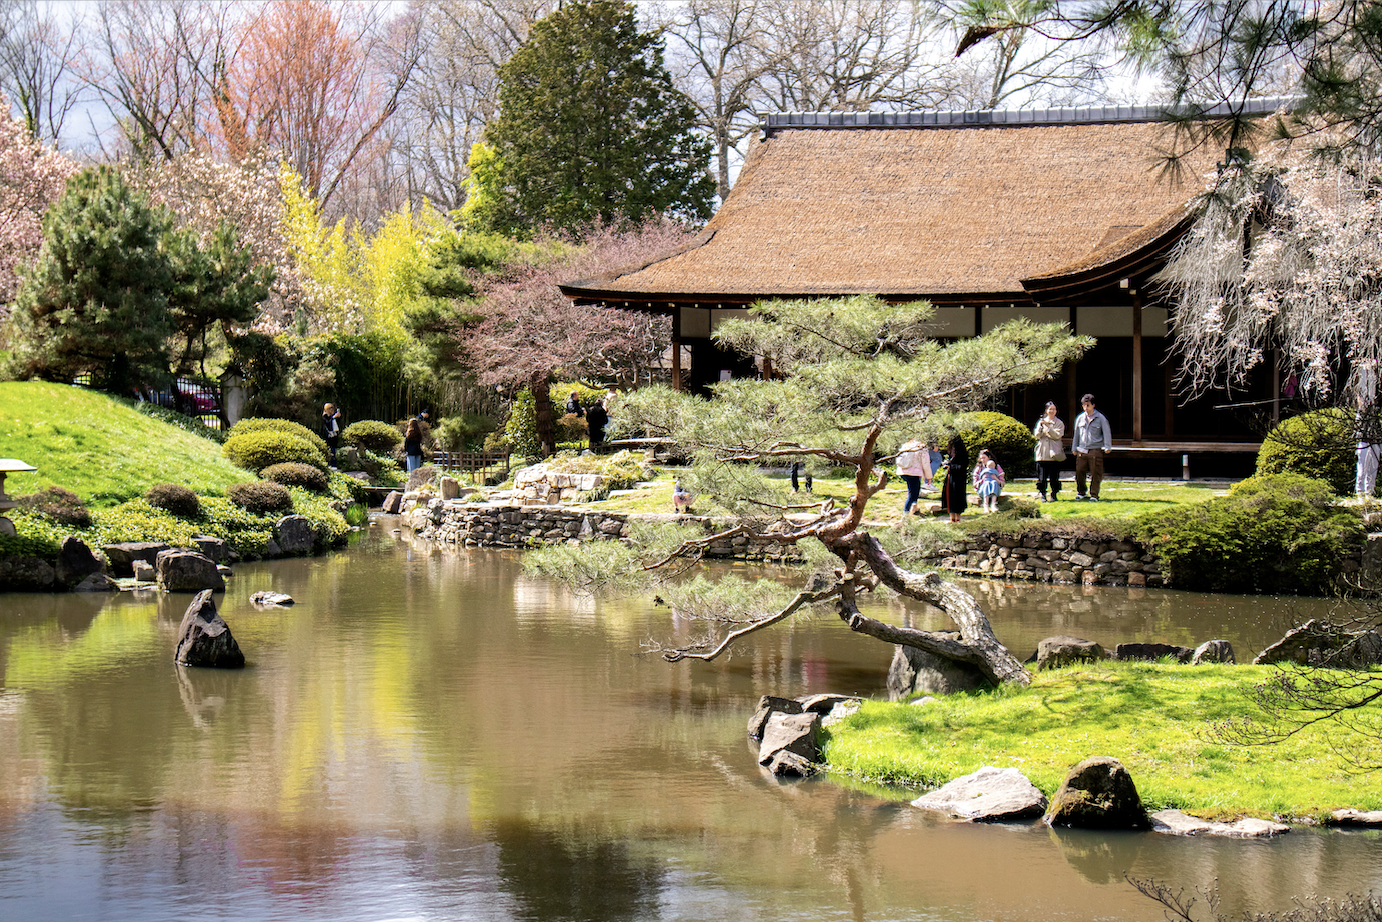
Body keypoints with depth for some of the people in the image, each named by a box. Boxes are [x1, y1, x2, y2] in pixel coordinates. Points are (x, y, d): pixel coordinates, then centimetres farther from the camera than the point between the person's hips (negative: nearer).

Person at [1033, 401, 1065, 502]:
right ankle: (1043, 495, 7)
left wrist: (1048, 427, -16)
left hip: (1054, 453, -2)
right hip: (1042, 454, 2)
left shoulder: (1059, 423, 6)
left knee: (1053, 477, -2)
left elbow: (1057, 435, -8)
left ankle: (1054, 495, 8)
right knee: (1042, 477, 0)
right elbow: (1037, 435, 4)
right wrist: (1041, 426, -13)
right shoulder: (1041, 422, 13)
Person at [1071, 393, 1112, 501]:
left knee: (1095, 474, -3)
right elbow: (1076, 434, 20)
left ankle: (1094, 495, 6)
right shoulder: (1080, 418, 12)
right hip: (1082, 450, 3)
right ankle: (1081, 493, 19)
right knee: (1079, 472, 2)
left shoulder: (1100, 418, 1)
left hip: (1095, 450, -3)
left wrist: (1107, 447, -8)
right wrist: (1074, 448, 19)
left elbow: (1107, 432, 1)